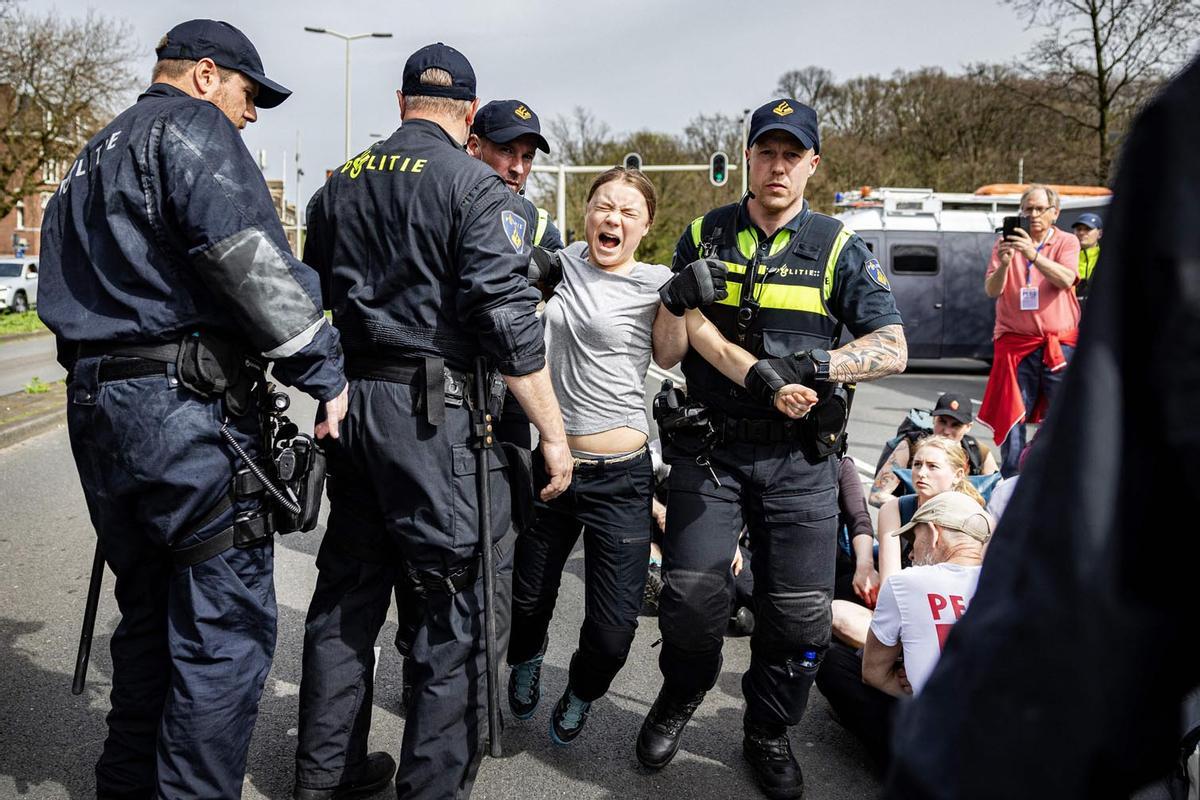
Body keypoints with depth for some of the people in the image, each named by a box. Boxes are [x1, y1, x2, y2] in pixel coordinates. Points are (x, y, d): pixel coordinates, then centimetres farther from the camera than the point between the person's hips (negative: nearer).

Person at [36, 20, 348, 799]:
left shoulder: (90, 161, 27)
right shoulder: (191, 126, -4)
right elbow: (249, 256, -18)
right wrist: (325, 370, -16)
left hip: (95, 411, 10)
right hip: (185, 411, -10)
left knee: (151, 614, 19)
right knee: (225, 628, -4)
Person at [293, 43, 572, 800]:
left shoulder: (339, 183, 13)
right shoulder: (477, 186, -8)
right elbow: (508, 320, -15)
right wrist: (553, 433, -11)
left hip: (347, 399, 7)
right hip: (431, 408, -7)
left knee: (347, 589, 16)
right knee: (458, 601, 2)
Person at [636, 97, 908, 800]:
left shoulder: (839, 247, 3)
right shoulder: (703, 237, 7)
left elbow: (893, 349, -4)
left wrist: (809, 366, -19)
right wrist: (676, 304, -11)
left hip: (800, 458, 0)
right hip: (710, 449, 0)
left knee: (801, 611, 2)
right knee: (692, 593, -8)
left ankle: (769, 733, 28)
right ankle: (681, 695, 24)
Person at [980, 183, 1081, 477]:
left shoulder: (1066, 242, 7)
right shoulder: (1007, 242, 8)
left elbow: (1066, 279, -13)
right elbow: (991, 290, -2)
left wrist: (1033, 255, -26)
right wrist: (1003, 264, -21)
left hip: (1059, 344, 0)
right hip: (1016, 343, 1)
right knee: (1012, 414, 0)